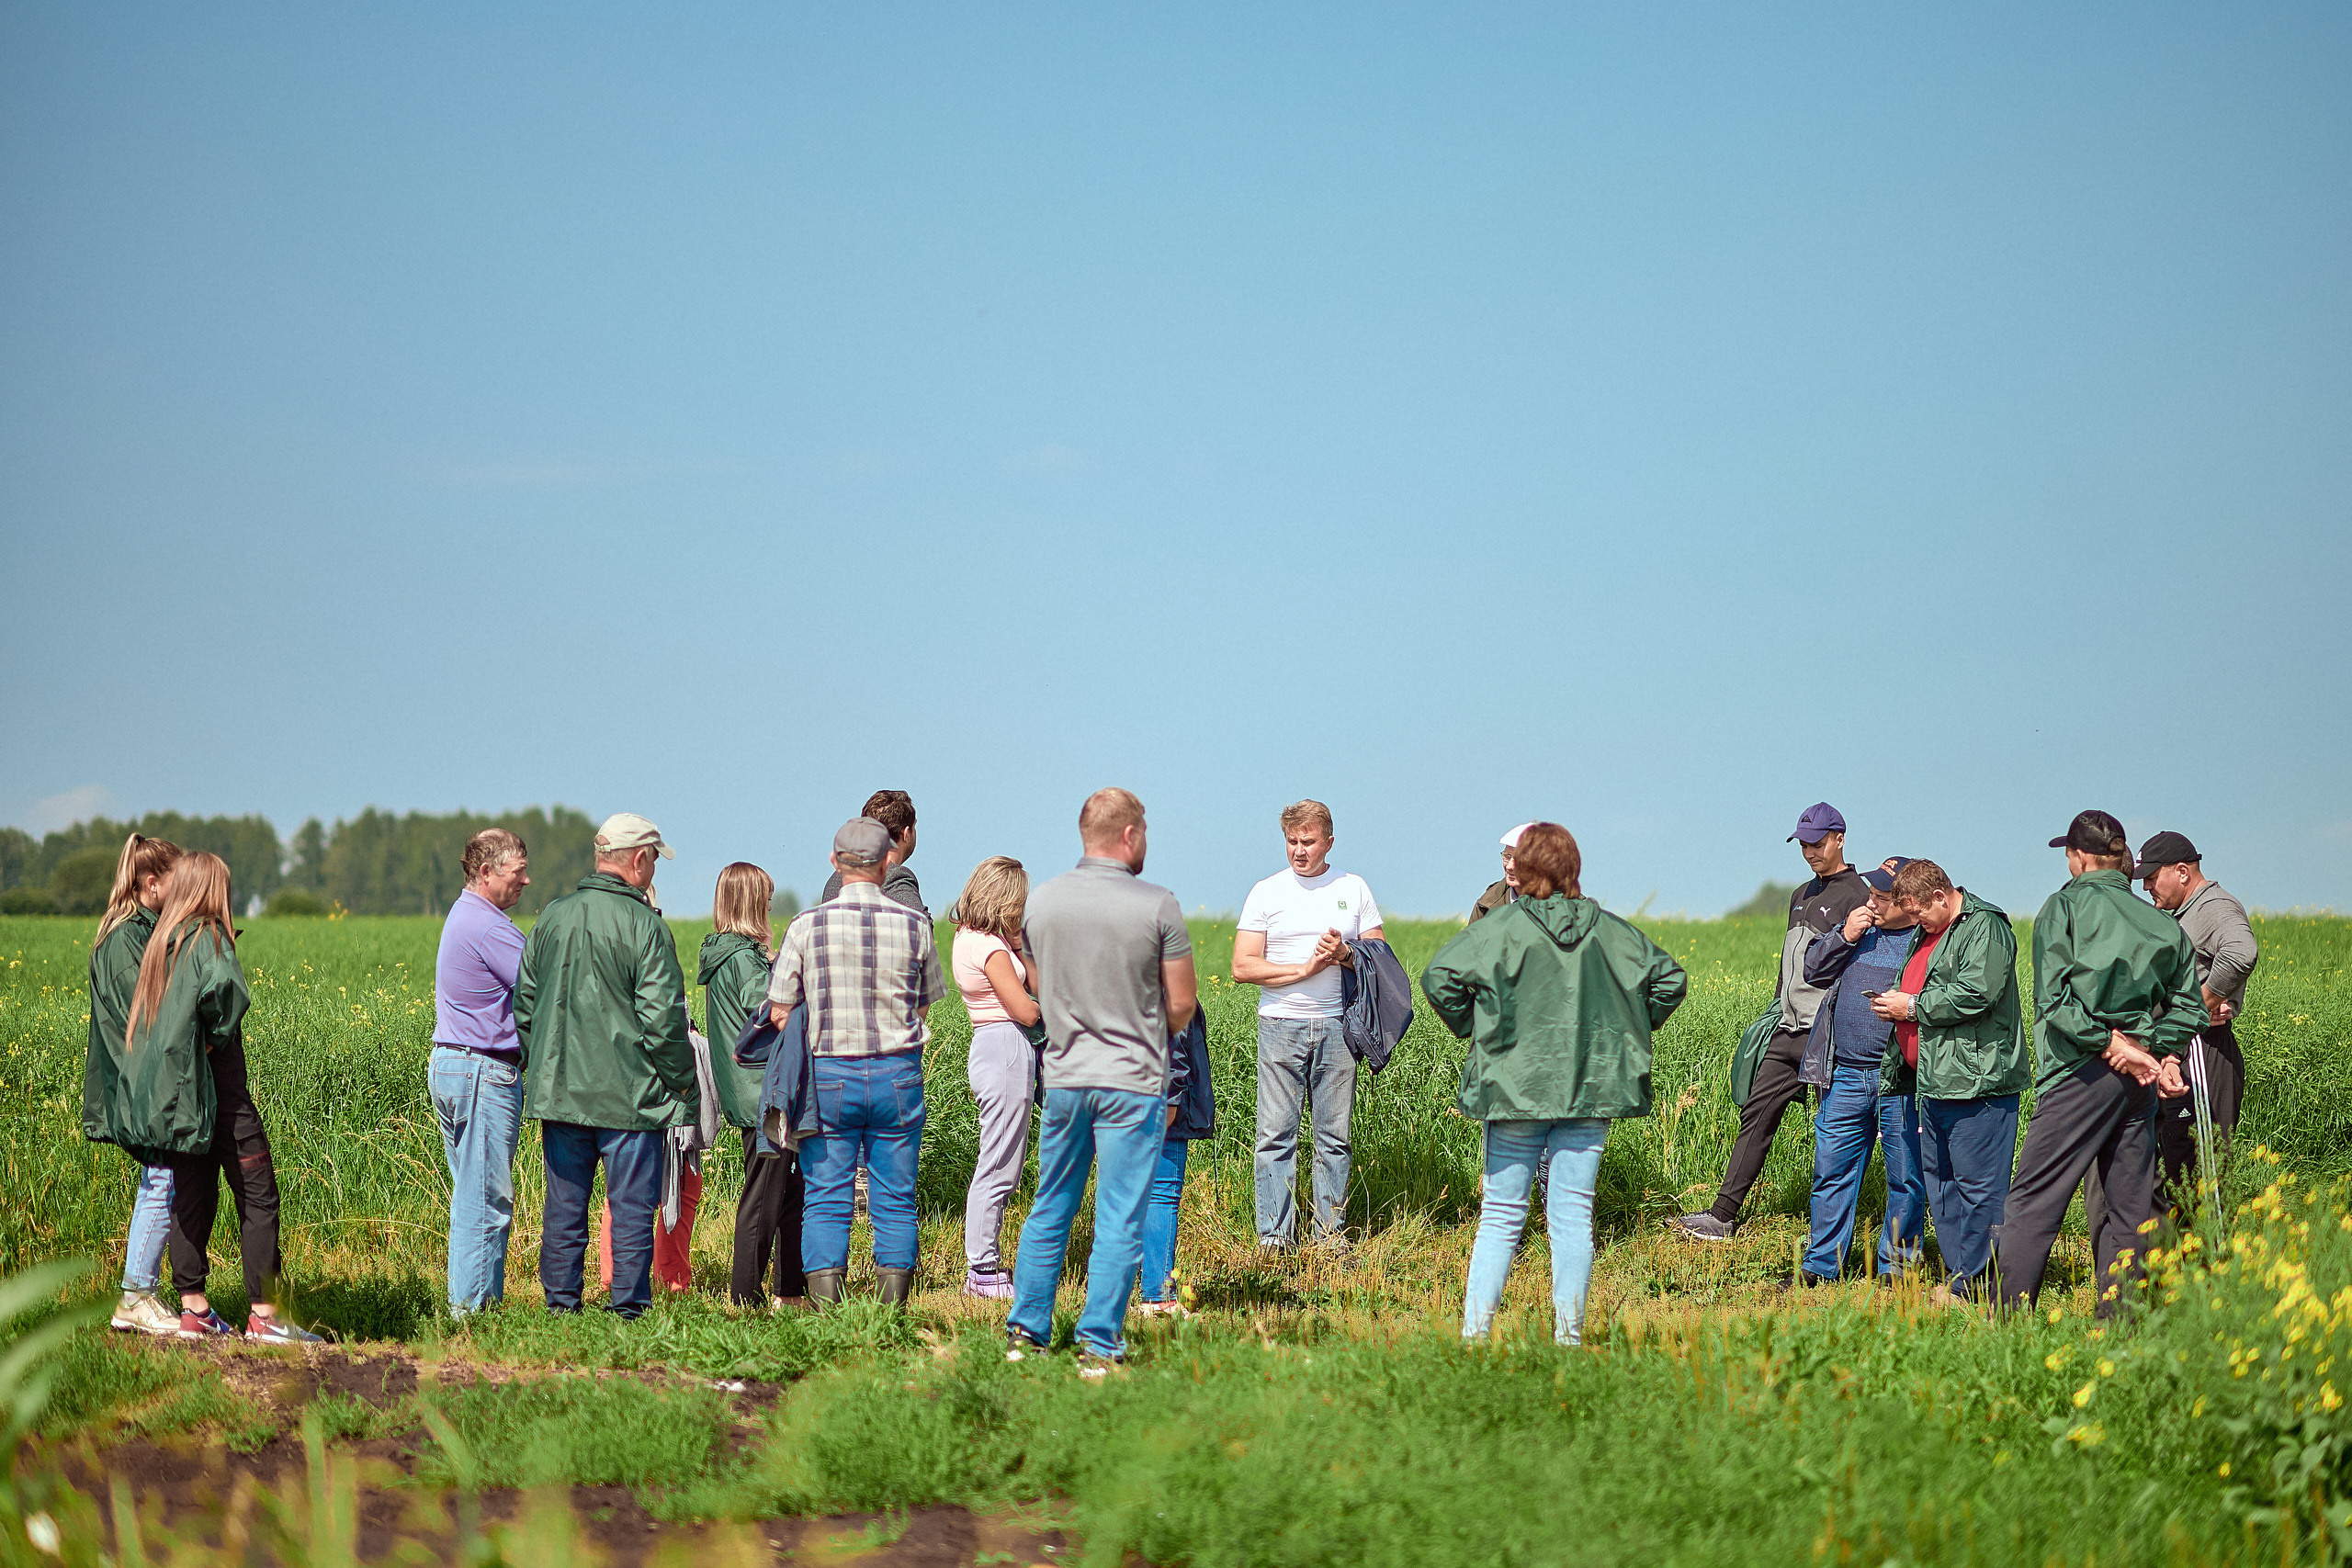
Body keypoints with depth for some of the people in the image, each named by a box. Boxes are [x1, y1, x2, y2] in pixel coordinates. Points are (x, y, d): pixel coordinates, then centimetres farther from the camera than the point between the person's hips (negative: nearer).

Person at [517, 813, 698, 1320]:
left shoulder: (552, 918, 6)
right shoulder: (644, 925, -12)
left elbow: (524, 1007, 12)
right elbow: (661, 1018, -14)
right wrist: (684, 1084, -2)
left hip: (559, 1090, 5)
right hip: (628, 1095, -5)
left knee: (564, 1205, 12)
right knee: (632, 1207, 2)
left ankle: (560, 1304, 16)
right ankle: (628, 1308, 3)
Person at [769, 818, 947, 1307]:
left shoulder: (807, 925, -5)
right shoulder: (914, 925, -3)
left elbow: (779, 1014, -1)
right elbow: (924, 1008, 7)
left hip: (828, 1075, -1)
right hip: (898, 1074, 1)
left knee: (827, 1200, 5)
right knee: (895, 1200, 8)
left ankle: (826, 1308, -1)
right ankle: (892, 1310, 7)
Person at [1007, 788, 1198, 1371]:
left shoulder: (1042, 901, 1)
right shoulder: (1157, 906, -11)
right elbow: (1182, 1005, -5)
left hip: (1064, 1077, 4)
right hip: (1133, 1083, -4)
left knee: (1050, 1209, 16)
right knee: (1119, 1220, 1)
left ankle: (1026, 1331, 19)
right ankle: (1098, 1345, 2)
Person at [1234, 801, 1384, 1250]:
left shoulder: (1353, 889, 10)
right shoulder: (1266, 893, 4)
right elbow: (1243, 967, -3)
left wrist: (1345, 955, -9)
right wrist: (1305, 968, -12)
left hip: (1337, 1025, 2)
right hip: (1281, 1026, -2)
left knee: (1335, 1136, 3)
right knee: (1276, 1134, -4)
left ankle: (1331, 1231, 10)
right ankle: (1274, 1236, 0)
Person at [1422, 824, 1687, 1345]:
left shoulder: (1500, 930, -7)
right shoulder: (1609, 931, 3)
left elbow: (1438, 977, -12)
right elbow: (1670, 979, 9)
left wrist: (1472, 1029, 3)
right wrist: (1626, 1033, 18)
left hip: (1515, 1087, -2)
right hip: (1591, 1088, 2)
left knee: (1500, 1218, 5)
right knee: (1573, 1215, 6)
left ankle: (1473, 1332, 2)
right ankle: (1569, 1334, 6)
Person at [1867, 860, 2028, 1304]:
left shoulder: (1984, 928, -9)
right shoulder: (1926, 934, 21)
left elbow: (1975, 994, -21)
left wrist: (1913, 1007, -13)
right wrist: (1893, 1006, 13)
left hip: (1976, 1083, -10)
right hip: (1934, 1082, 10)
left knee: (1980, 1186, -8)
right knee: (1940, 1183, 12)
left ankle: (1974, 1287, -6)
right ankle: (1958, 1278, 17)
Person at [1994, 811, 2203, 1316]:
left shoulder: (2066, 906, -1)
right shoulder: (2162, 924, 15)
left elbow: (2054, 997, -11)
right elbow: (2188, 1006, 13)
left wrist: (2111, 1044, -10)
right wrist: (2157, 1051, 2)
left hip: (2084, 1070, -5)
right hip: (2139, 1083, 6)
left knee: (2033, 1201, -6)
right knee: (2130, 1210, 9)